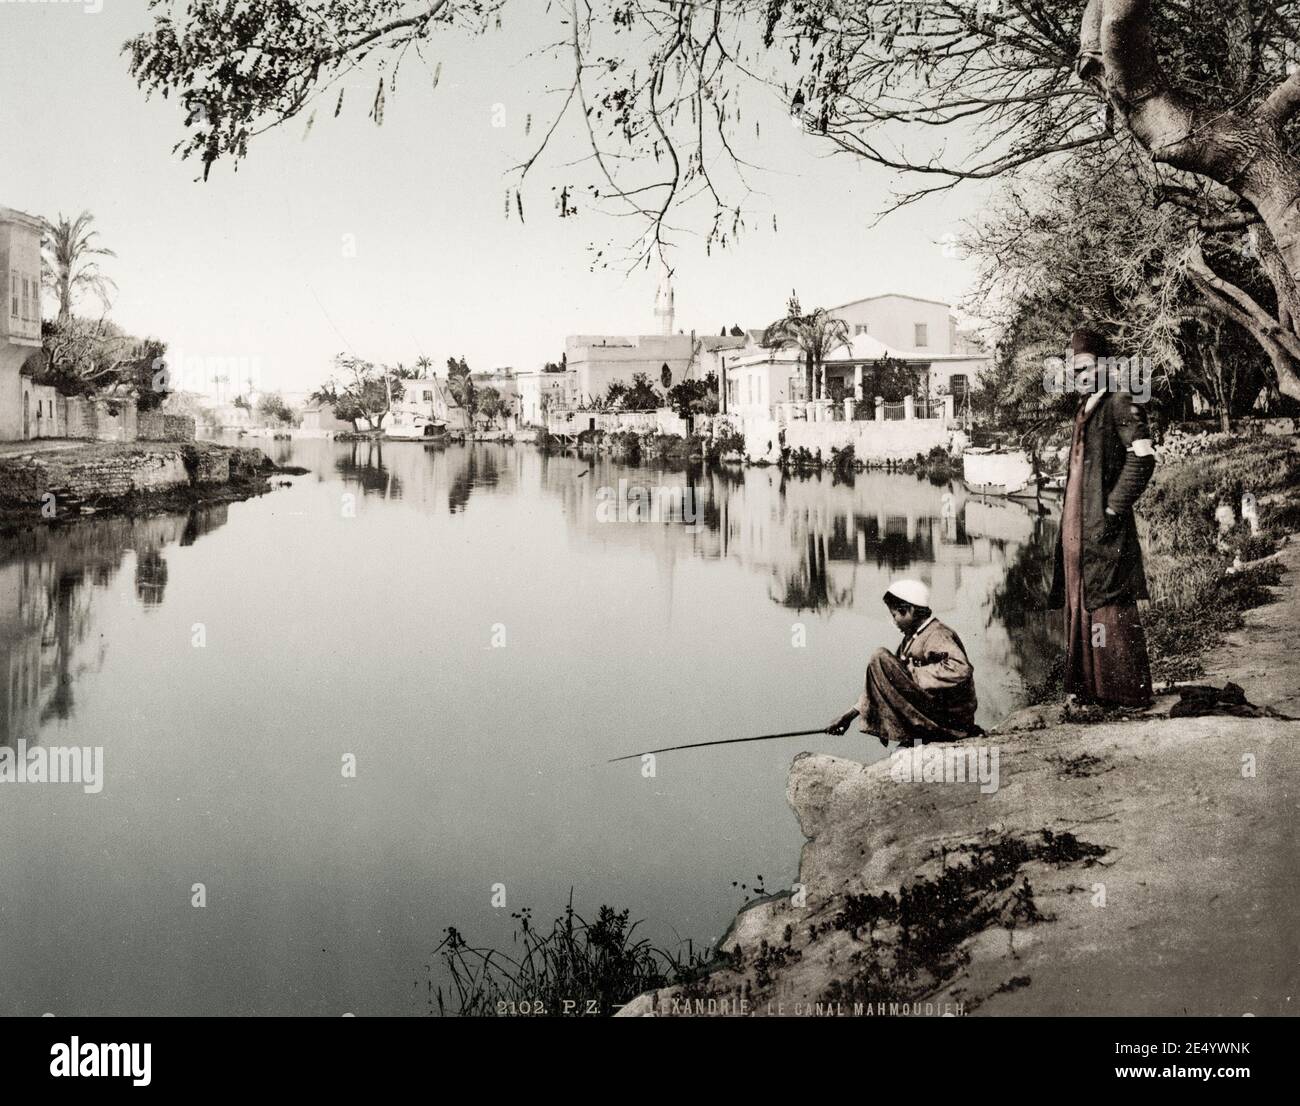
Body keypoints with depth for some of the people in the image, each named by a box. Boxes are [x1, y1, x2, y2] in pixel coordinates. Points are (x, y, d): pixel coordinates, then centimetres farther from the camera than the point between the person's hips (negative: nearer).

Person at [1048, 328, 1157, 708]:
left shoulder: (1119, 404, -8)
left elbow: (1142, 459, -18)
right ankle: (1087, 687, 19)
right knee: (1080, 608, 12)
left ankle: (1128, 692, -1)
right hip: (1077, 527, 9)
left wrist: (1113, 509, -18)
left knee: (1110, 610, -7)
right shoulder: (1086, 410, 18)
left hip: (1104, 527, -9)